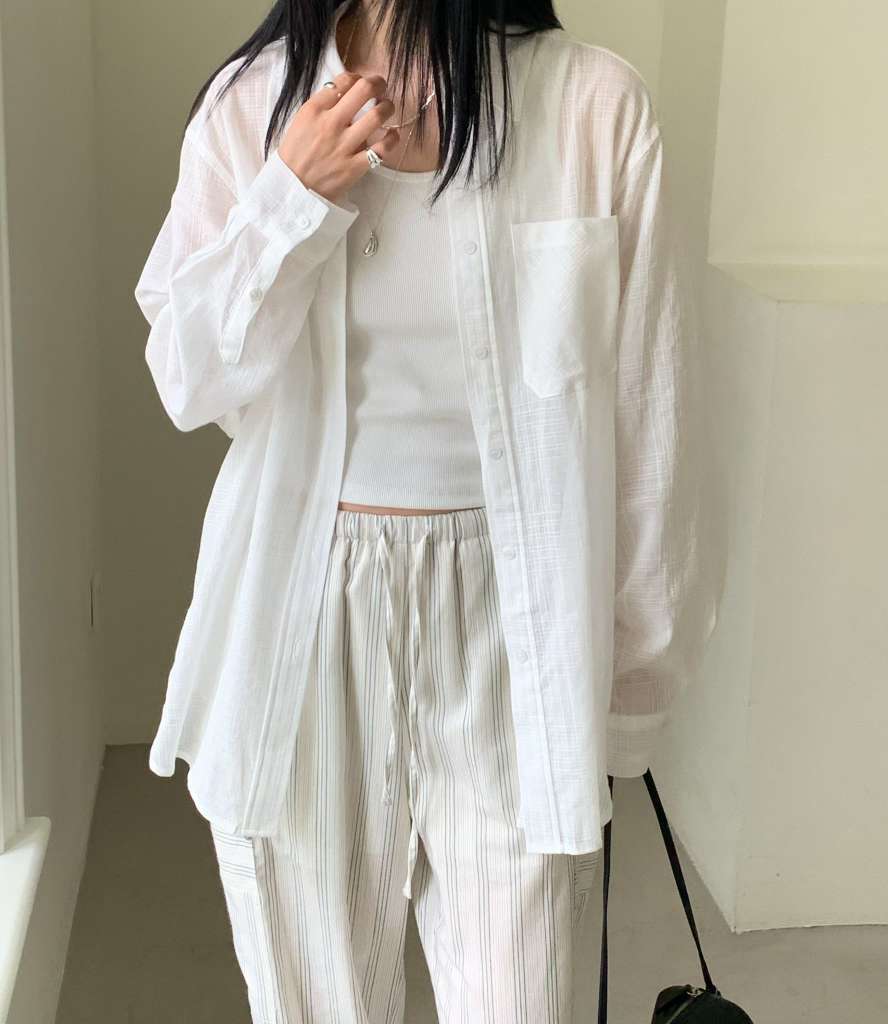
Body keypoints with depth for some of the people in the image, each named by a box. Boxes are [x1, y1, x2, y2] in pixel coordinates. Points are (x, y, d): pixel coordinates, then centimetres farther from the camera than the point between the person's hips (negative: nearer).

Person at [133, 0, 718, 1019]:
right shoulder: (250, 101, -1)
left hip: (507, 608, -1)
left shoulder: (592, 103, -8)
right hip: (305, 602, 2)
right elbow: (189, 383, -1)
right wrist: (293, 199, -15)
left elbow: (648, 407, -2)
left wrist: (636, 656, 3)